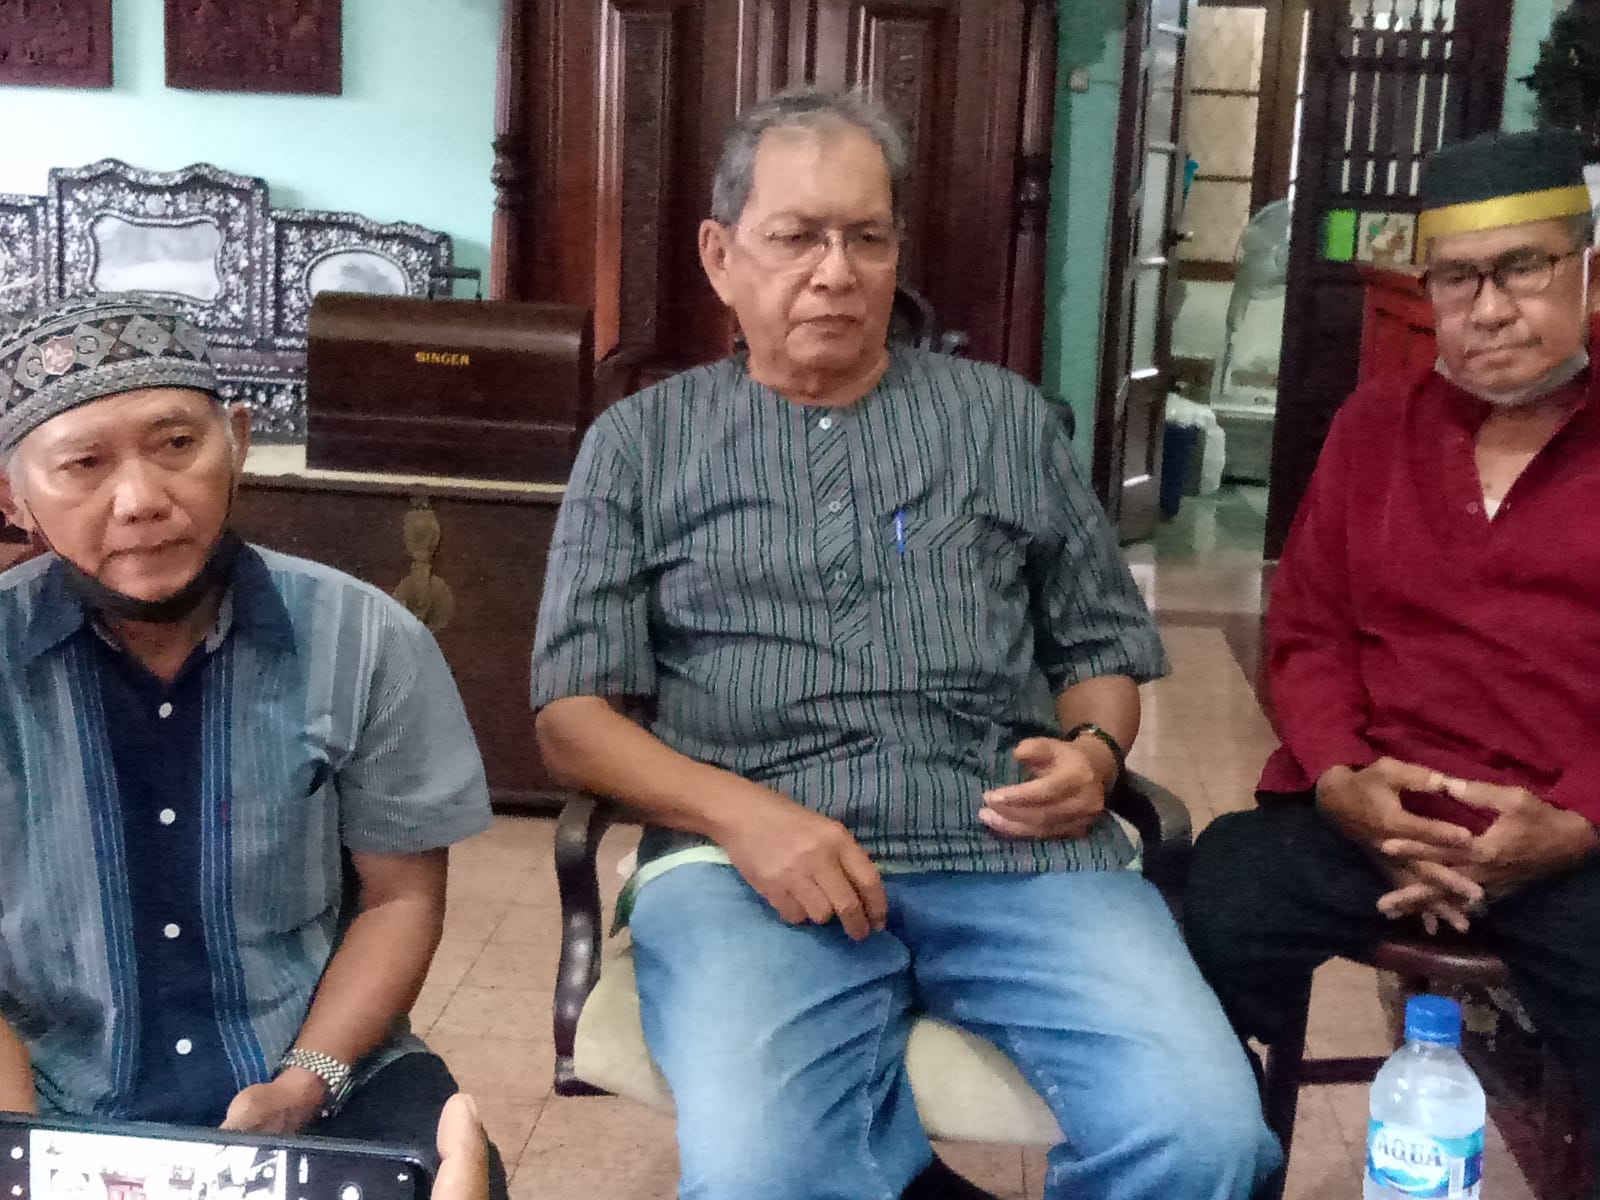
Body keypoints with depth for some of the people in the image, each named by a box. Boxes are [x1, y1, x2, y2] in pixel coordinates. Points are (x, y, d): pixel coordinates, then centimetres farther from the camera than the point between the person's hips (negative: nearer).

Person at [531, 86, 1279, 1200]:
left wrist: (1092, 751, -2)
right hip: (752, 858, -2)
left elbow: (1103, 648, 21)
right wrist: (738, 812, -12)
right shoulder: (642, 442, 13)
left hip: (1015, 848, 3)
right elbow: (575, 713, 6)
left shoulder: (1007, 418, 18)